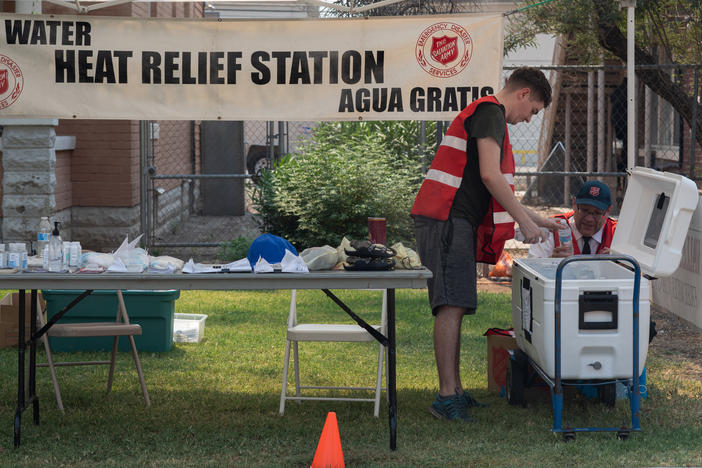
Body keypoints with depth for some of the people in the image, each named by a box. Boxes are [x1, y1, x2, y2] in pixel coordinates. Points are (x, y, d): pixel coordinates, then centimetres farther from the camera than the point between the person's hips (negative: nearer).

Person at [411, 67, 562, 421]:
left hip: (452, 221, 11)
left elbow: (495, 187, 34)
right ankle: (447, 396, -19)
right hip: (447, 220, -11)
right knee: (451, 306, -15)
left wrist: (537, 218, 35)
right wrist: (524, 220, -12)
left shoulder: (484, 114, 27)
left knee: (454, 308, 10)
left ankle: (454, 391, 12)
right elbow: (489, 175, -17)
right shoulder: (490, 112, -6)